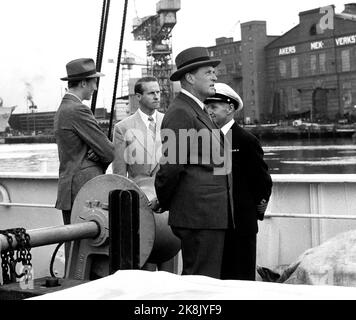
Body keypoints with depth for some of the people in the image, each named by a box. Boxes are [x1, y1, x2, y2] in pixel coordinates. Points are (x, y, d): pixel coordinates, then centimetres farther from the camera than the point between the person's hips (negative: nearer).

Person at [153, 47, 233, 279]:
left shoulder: (198, 111, 20)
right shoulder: (180, 113, -13)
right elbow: (171, 165, -16)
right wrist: (163, 203, -4)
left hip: (211, 215, 10)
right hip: (199, 216, -10)